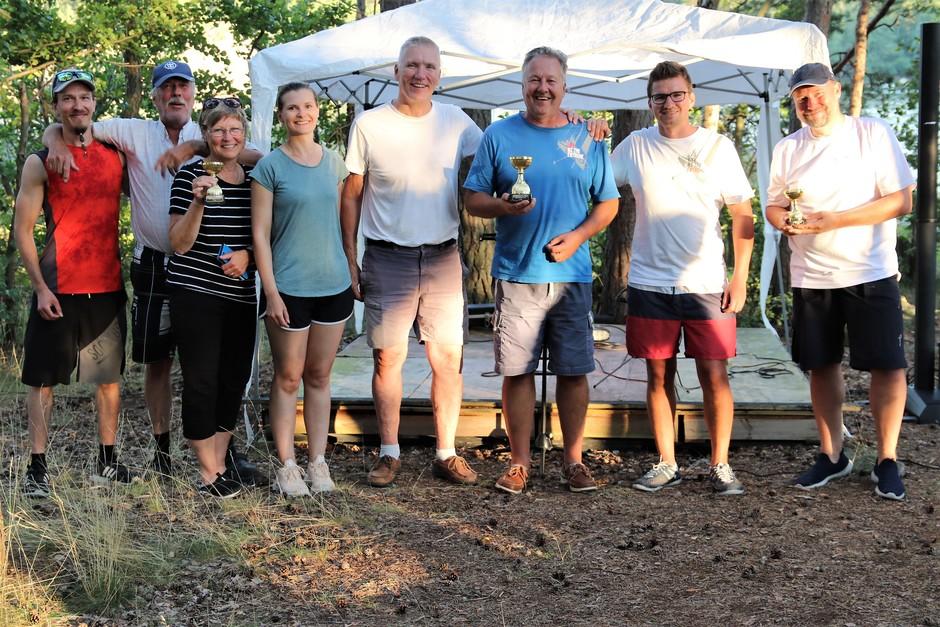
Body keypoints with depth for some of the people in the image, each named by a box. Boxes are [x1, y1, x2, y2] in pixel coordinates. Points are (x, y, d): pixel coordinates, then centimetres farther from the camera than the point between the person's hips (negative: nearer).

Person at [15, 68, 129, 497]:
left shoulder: (116, 156, 8)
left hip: (107, 288, 4)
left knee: (109, 376, 10)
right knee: (42, 379, 1)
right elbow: (22, 229, -4)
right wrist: (41, 288, -11)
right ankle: (38, 467, 8)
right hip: (57, 291, -4)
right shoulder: (40, 162, -2)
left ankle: (107, 461, 22)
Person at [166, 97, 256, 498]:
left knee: (234, 380, 9)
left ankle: (218, 461, 24)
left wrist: (247, 254, -5)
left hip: (241, 296, 5)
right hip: (195, 295, -5)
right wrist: (199, 201, -24)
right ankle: (208, 472, 11)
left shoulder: (255, 178, 9)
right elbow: (179, 244, -9)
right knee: (202, 382, -3)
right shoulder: (190, 176, -7)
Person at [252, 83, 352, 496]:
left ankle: (318, 462, 19)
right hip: (289, 288, -4)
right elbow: (260, 233, -7)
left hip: (334, 286, 4)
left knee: (319, 377, 11)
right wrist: (271, 291, -12)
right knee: (288, 378, 4)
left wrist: (352, 271, 12)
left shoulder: (333, 162, 8)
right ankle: (287, 466, 12)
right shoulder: (270, 166, -5)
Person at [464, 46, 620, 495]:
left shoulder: (588, 139, 9)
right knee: (517, 370, 2)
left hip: (572, 276, 1)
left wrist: (578, 235, -7)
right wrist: (502, 206, -17)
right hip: (515, 274, -1)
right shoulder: (499, 135, 5)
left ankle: (574, 461, 16)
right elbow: (473, 199, 4)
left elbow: (608, 203, 10)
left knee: (574, 370, 4)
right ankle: (519, 462, 14)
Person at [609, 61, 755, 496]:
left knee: (714, 376, -1)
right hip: (650, 284, 1)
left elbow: (742, 215, 4)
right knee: (659, 375, 7)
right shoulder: (635, 146, 5)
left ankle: (720, 465, 11)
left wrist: (740, 276, -3)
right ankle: (666, 464, 19)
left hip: (707, 284, -1)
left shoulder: (718, 146, 2)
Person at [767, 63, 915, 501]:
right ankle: (831, 456, 23)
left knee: (887, 365, -3)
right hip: (811, 278, 4)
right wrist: (785, 222, -11)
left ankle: (887, 461, 10)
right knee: (822, 366, 10)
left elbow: (901, 201, -10)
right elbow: (774, 205, 14)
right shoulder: (788, 149, 7)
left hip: (871, 274, -3)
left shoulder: (873, 134, -5)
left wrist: (834, 221, -20)